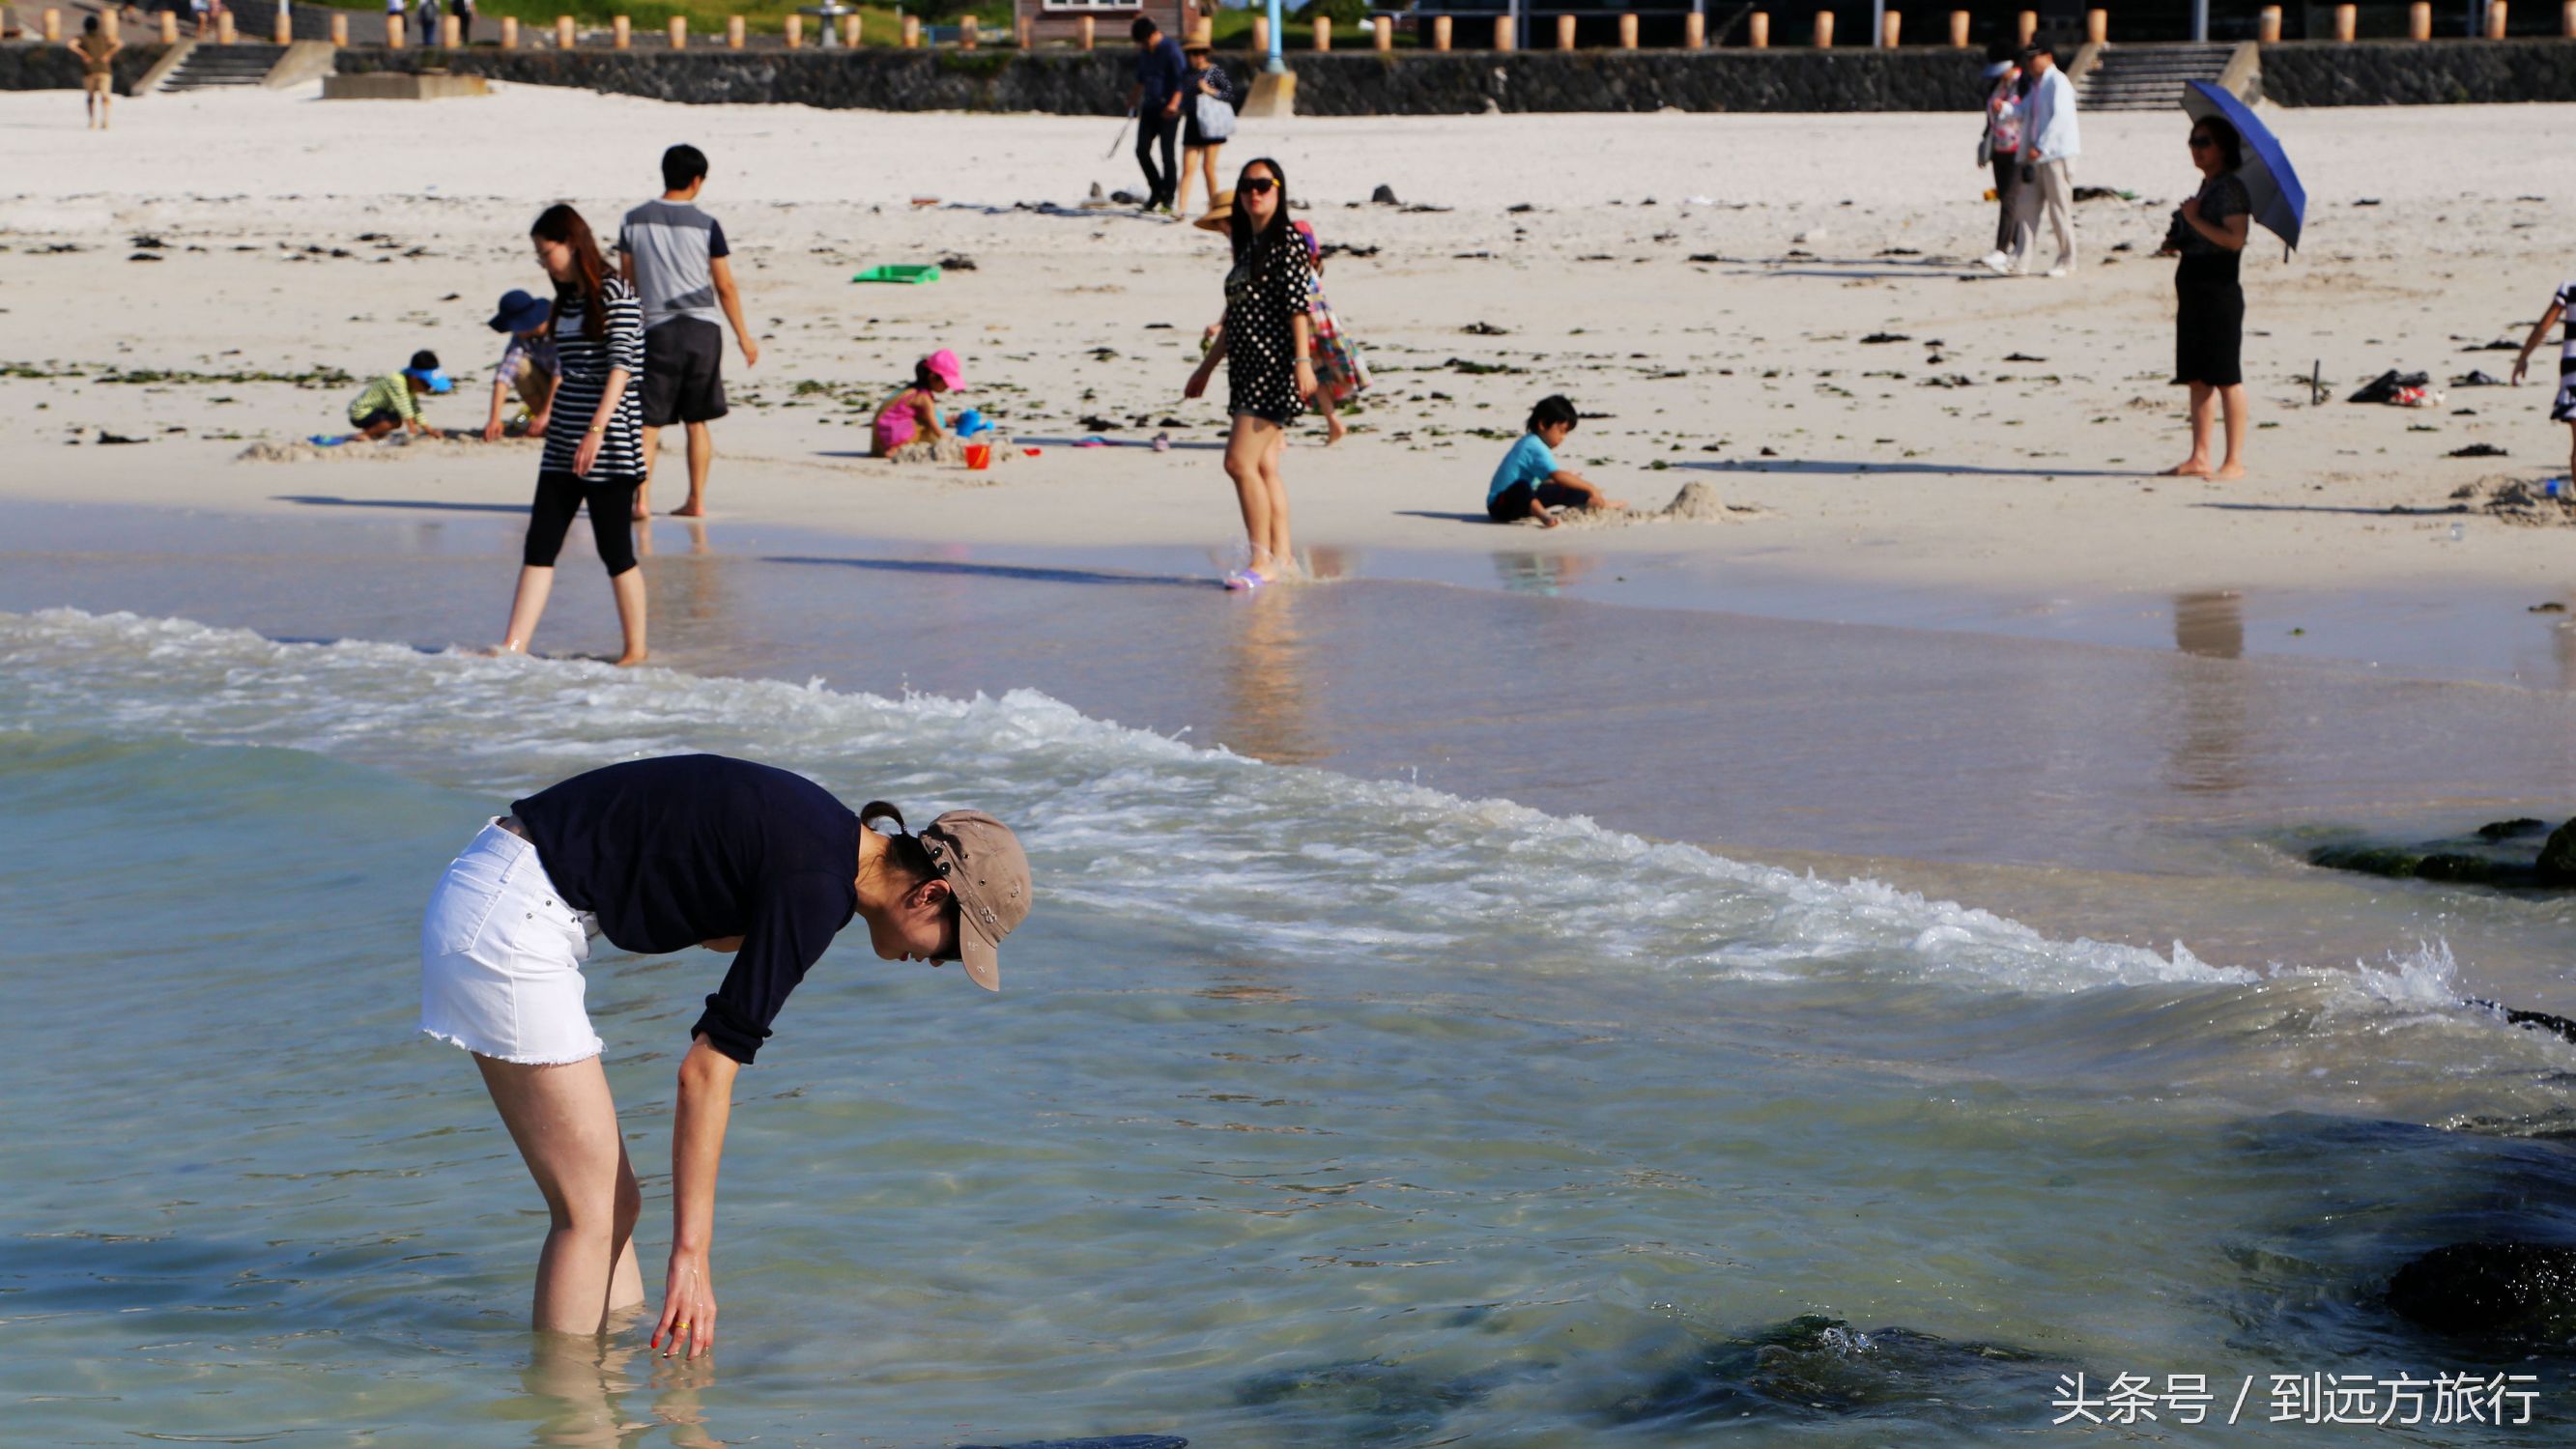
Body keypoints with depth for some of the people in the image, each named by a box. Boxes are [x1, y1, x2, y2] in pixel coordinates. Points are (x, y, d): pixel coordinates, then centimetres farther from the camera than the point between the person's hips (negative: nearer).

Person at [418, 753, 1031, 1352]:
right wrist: (692, 1256, -16)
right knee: (592, 1210, -7)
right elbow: (706, 1068, -18)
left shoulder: (819, 829, 9)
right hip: (509, 921, -10)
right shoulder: (815, 889, -18)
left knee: (613, 1203, 11)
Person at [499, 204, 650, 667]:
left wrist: (597, 429, -24)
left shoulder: (614, 293, -9)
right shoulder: (567, 300, 14)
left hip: (609, 443, -8)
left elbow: (622, 366, -17)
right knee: (539, 543, 1)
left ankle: (636, 648, 11)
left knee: (614, 549, -1)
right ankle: (513, 647, -2)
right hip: (564, 445, 8)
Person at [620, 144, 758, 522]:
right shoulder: (706, 226, -4)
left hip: (657, 330, 0)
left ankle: (642, 499, -11)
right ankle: (696, 501, 13)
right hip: (702, 328, 0)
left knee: (649, 420, 1)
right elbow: (725, 286, -1)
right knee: (697, 420, 10)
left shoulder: (634, 221, 1)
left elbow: (627, 282, 7)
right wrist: (744, 336, 8)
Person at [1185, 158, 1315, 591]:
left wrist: (1303, 360, -25)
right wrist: (1206, 368, 27)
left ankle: (1262, 562, -12)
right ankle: (1281, 555, 13)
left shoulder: (1288, 240, -7)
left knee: (1240, 461, -15)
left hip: (1275, 365, -9)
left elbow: (1299, 304, -16)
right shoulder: (1247, 246, 18)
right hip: (1247, 368, 9)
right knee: (1264, 466, 8)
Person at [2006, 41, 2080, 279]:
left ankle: (2066, 261, 6)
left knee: (2059, 209, -3)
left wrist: (2040, 147, -23)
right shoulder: (2036, 85, 19)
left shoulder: (2058, 82, -10)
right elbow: (2023, 112, 23)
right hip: (2036, 156, 9)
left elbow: (2060, 117, -19)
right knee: (2026, 206, 4)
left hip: (2056, 154, -9)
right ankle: (2020, 261, 2)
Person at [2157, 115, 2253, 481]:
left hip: (2220, 289, -10)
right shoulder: (2206, 187, 17)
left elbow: (2234, 238, -22)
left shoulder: (2231, 188, -11)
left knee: (2226, 378, -5)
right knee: (2198, 378, 10)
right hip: (2193, 288, 10)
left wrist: (2195, 219, -16)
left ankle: (2235, 461, -2)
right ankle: (2199, 458, 13)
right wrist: (2177, 243, 8)